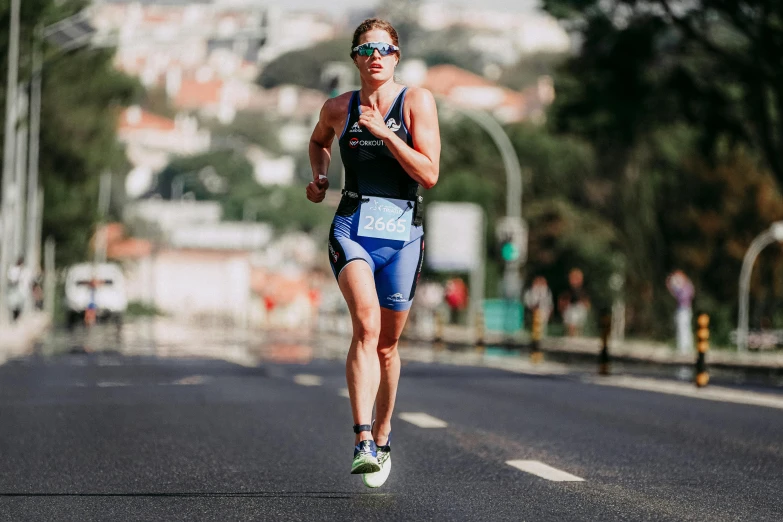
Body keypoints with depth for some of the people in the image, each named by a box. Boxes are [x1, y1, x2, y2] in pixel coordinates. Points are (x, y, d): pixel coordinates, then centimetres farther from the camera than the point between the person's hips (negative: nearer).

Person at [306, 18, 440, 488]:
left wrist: (385, 133, -15)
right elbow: (319, 141, 31)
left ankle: (382, 440, 30)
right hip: (352, 227, 0)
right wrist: (320, 177, 14)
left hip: (402, 234, 0)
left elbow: (430, 174, -9)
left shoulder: (417, 101, -1)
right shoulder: (339, 108, 7)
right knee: (366, 325, -24)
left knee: (388, 344, 10)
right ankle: (363, 442, -33)